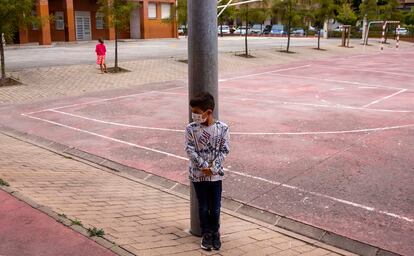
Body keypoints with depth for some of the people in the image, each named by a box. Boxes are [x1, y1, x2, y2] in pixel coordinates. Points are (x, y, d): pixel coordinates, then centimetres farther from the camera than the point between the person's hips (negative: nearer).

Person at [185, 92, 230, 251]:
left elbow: (224, 150, -7)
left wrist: (214, 168, -16)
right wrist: (204, 166, -17)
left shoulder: (222, 128, -9)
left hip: (216, 174, 0)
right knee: (203, 207, 11)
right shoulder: (191, 129, -10)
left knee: (215, 207, 10)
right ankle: (206, 234, 28)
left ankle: (215, 233, 31)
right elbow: (190, 150, -11)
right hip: (198, 174, 0)